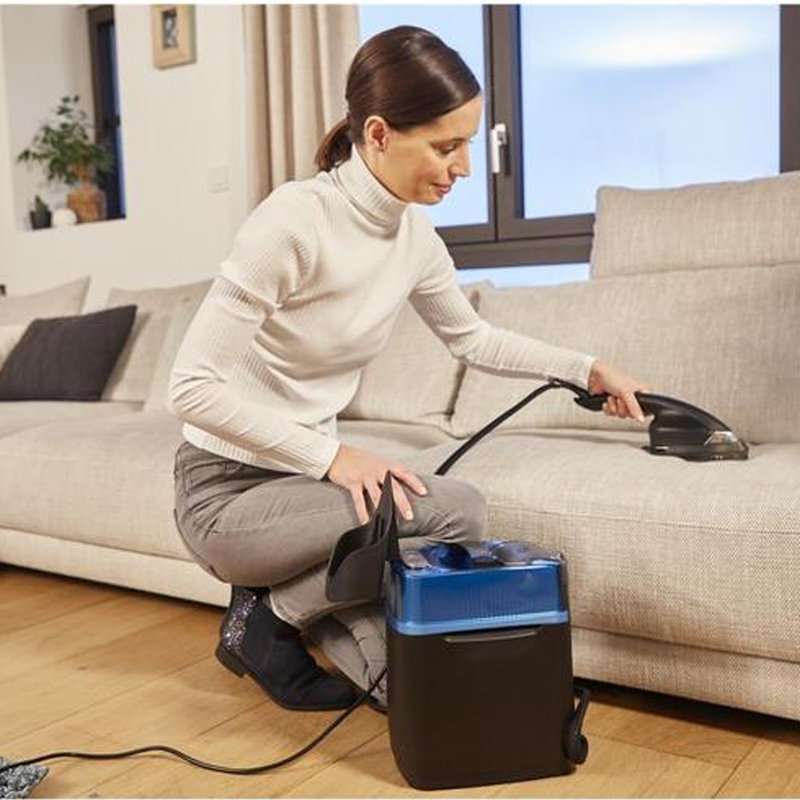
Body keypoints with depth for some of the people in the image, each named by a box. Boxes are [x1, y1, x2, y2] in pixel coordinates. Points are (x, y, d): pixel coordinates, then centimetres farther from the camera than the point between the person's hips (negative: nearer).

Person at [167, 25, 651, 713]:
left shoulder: (414, 236, 0)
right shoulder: (295, 220, -23)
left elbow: (473, 340, 18)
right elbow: (193, 386, -23)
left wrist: (587, 369, 14)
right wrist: (331, 457, -24)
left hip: (303, 477, 7)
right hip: (226, 493, -6)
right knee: (457, 512, -25)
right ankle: (271, 621, -3)